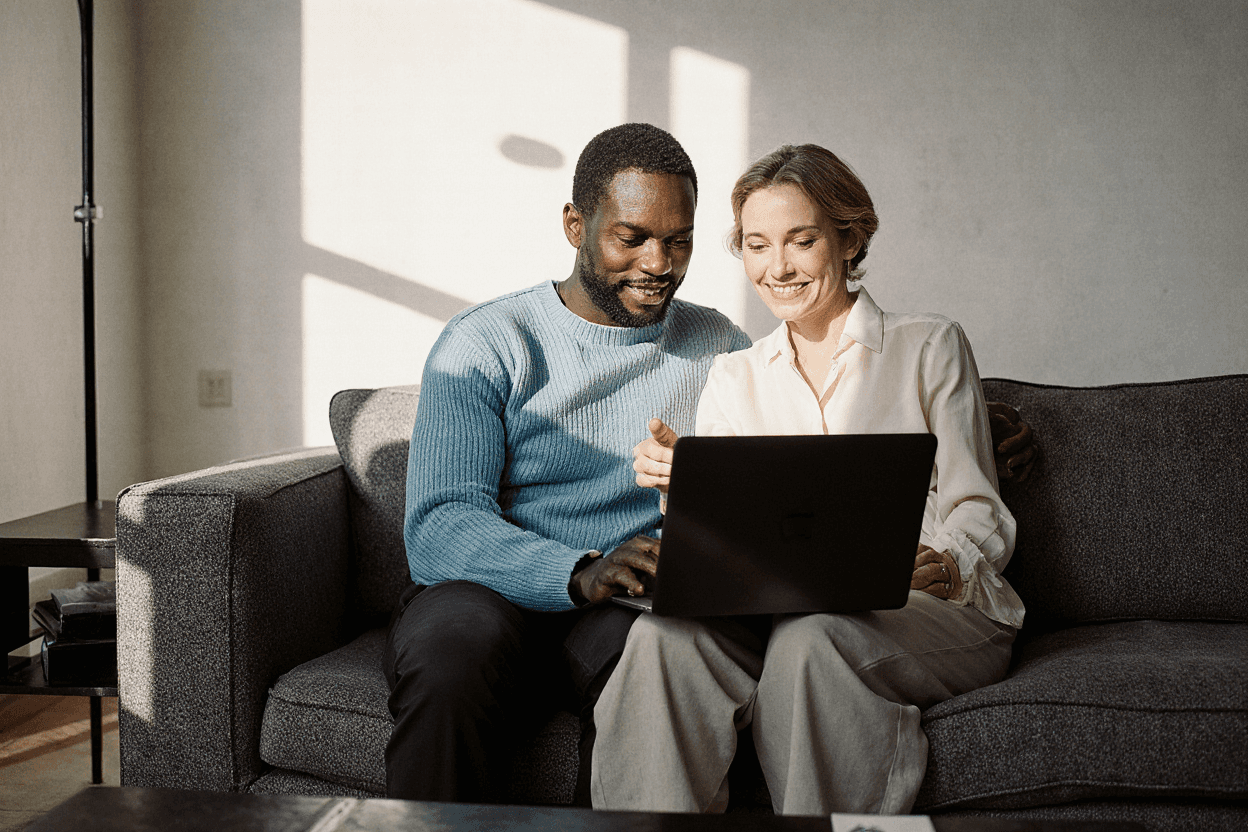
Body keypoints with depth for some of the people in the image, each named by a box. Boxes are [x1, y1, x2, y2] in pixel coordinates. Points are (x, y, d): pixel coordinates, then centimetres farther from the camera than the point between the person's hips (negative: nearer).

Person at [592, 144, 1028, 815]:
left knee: (812, 635, -36)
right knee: (666, 632, -30)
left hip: (938, 611, -2)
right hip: (782, 610, 2)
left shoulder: (930, 346, 9)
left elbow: (982, 520, 3)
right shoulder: (733, 377, 19)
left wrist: (940, 566, -20)